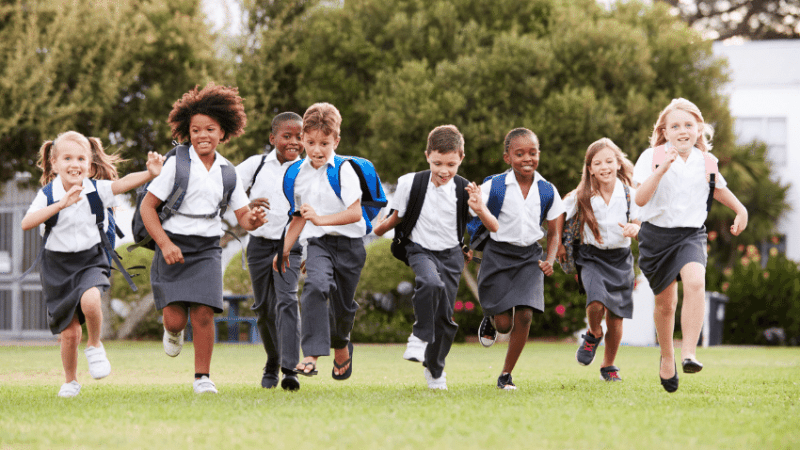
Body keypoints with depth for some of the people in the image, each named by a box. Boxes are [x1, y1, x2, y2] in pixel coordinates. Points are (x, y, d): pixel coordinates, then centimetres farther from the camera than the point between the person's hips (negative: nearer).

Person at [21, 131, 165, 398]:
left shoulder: (95, 190, -7)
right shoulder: (48, 194, -10)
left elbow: (124, 183, -24)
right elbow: (26, 223, -24)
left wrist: (151, 174, -43)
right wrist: (60, 205, -34)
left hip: (90, 260, 0)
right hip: (58, 265, 0)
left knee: (90, 300, -32)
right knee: (70, 331, 2)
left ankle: (95, 346, -2)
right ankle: (70, 381, 28)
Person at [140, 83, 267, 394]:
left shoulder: (227, 172, 7)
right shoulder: (177, 164, -5)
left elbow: (243, 217, 9)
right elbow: (147, 206, -4)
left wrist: (254, 220, -16)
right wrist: (165, 244, -13)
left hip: (207, 250, 2)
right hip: (173, 247, -2)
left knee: (203, 314, -12)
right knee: (176, 319, -9)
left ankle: (202, 377, 3)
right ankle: (173, 332, 29)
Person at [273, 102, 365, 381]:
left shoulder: (344, 170, -10)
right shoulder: (299, 174, 7)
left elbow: (355, 213, -19)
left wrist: (321, 219, -29)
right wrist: (285, 250, 20)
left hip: (349, 244, -2)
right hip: (318, 243, 2)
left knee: (343, 306, 9)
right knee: (315, 285, -27)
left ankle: (341, 345, 44)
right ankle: (311, 355, -35)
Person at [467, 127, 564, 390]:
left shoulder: (547, 191, -1)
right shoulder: (494, 186, -10)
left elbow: (554, 232, 9)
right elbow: (494, 227, -18)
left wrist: (550, 259, -7)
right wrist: (481, 210, -38)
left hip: (530, 257, 2)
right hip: (499, 254, -2)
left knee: (524, 315, -13)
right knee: (504, 324, -1)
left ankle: (506, 374, 3)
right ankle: (490, 317, 39)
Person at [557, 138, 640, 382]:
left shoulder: (629, 194, -5)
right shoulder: (582, 196, -6)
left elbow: (639, 222, -2)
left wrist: (634, 229, -24)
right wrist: (559, 244, -1)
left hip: (620, 258, 1)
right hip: (592, 257, -1)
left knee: (616, 316, 4)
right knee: (596, 303, -26)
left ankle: (609, 366, 25)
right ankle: (593, 334, 9)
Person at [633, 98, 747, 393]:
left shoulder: (706, 161, 1)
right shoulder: (652, 157, -9)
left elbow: (719, 189, 22)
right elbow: (641, 199, -20)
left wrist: (740, 210, 25)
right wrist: (661, 169, -30)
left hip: (692, 233, 1)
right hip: (657, 234, -1)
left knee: (695, 282, -28)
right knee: (665, 303, 9)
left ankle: (689, 352, -28)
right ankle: (667, 358, 34)